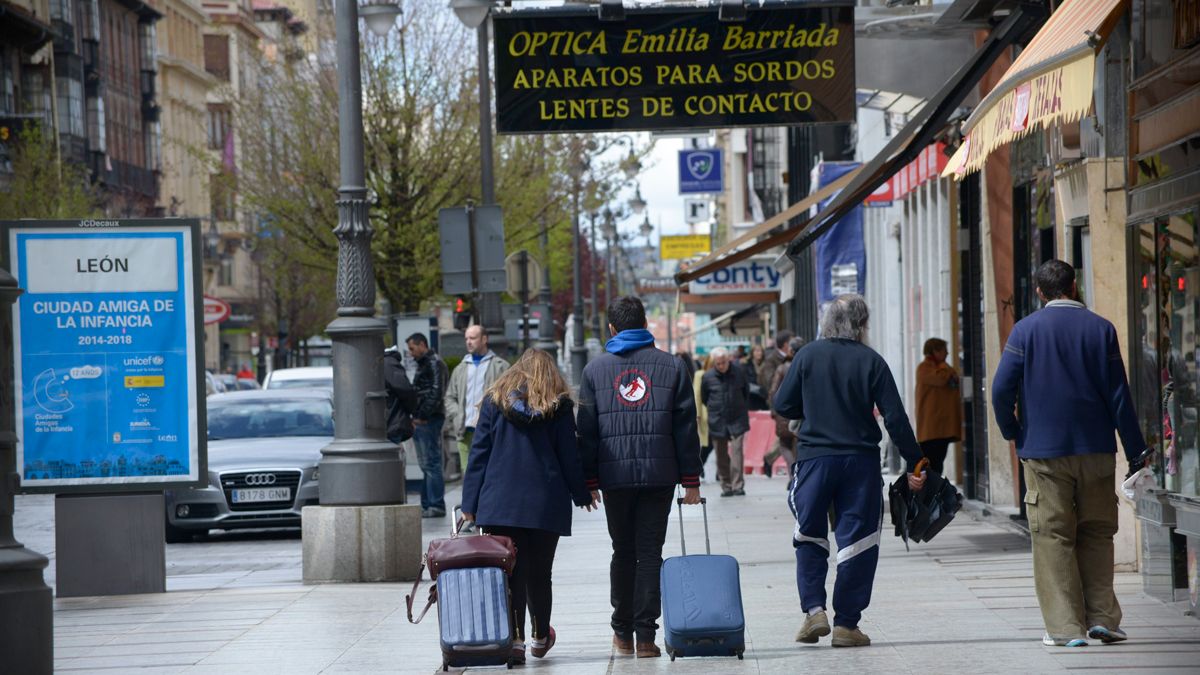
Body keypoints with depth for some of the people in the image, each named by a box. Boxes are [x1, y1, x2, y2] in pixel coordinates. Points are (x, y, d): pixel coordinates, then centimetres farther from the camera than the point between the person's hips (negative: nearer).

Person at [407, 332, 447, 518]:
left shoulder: (434, 363, -10)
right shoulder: (423, 364, 22)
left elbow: (436, 393, -19)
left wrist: (422, 416, -18)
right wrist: (415, 417, 13)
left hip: (429, 420, -10)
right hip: (421, 421, 10)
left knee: (431, 463, -10)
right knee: (425, 465, 10)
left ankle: (436, 506, -10)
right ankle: (427, 505, 13)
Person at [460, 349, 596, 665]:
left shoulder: (494, 400, 6)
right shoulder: (559, 406, 5)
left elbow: (479, 453, 3)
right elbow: (569, 456, 6)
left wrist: (470, 503, 3)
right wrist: (581, 494, 18)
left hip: (499, 503, 0)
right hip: (546, 505, 1)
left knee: (509, 573, -1)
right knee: (539, 574, 12)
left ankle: (514, 640, -9)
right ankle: (540, 638, 26)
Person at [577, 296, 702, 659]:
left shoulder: (595, 369, 5)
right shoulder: (671, 366, 4)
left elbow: (587, 431, 4)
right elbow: (686, 427, 3)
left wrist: (588, 481, 7)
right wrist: (691, 480, 6)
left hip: (615, 476, 1)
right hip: (659, 474, -1)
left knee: (623, 552, 12)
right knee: (650, 552, 2)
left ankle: (623, 632, 15)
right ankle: (646, 635, -2)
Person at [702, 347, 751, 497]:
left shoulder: (739, 373, -1)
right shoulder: (708, 377, -2)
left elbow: (746, 393, 15)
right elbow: (704, 399, 13)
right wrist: (714, 410, 12)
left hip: (737, 421, -1)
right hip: (717, 423, 1)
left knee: (737, 451, -12)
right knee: (721, 456, 4)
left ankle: (738, 486, -10)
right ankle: (726, 486, 14)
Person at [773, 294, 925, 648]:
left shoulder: (808, 356, -1)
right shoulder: (871, 361, -3)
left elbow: (783, 406, 3)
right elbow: (895, 417, -5)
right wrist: (915, 463, 2)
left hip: (814, 458, 1)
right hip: (861, 461, -1)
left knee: (809, 537, 14)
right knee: (856, 540, 5)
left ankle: (814, 610, 0)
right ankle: (846, 623, 5)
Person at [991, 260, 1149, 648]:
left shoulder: (1026, 330, -2)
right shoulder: (1100, 329, 1)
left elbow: (1002, 389, -7)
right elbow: (1119, 395, 1)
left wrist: (1012, 432, 10)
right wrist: (1135, 451, 6)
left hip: (1044, 450, -1)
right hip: (1096, 451, 1)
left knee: (1053, 537, 1)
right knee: (1096, 533, 12)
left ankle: (1066, 627, -3)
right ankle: (1101, 618, 7)